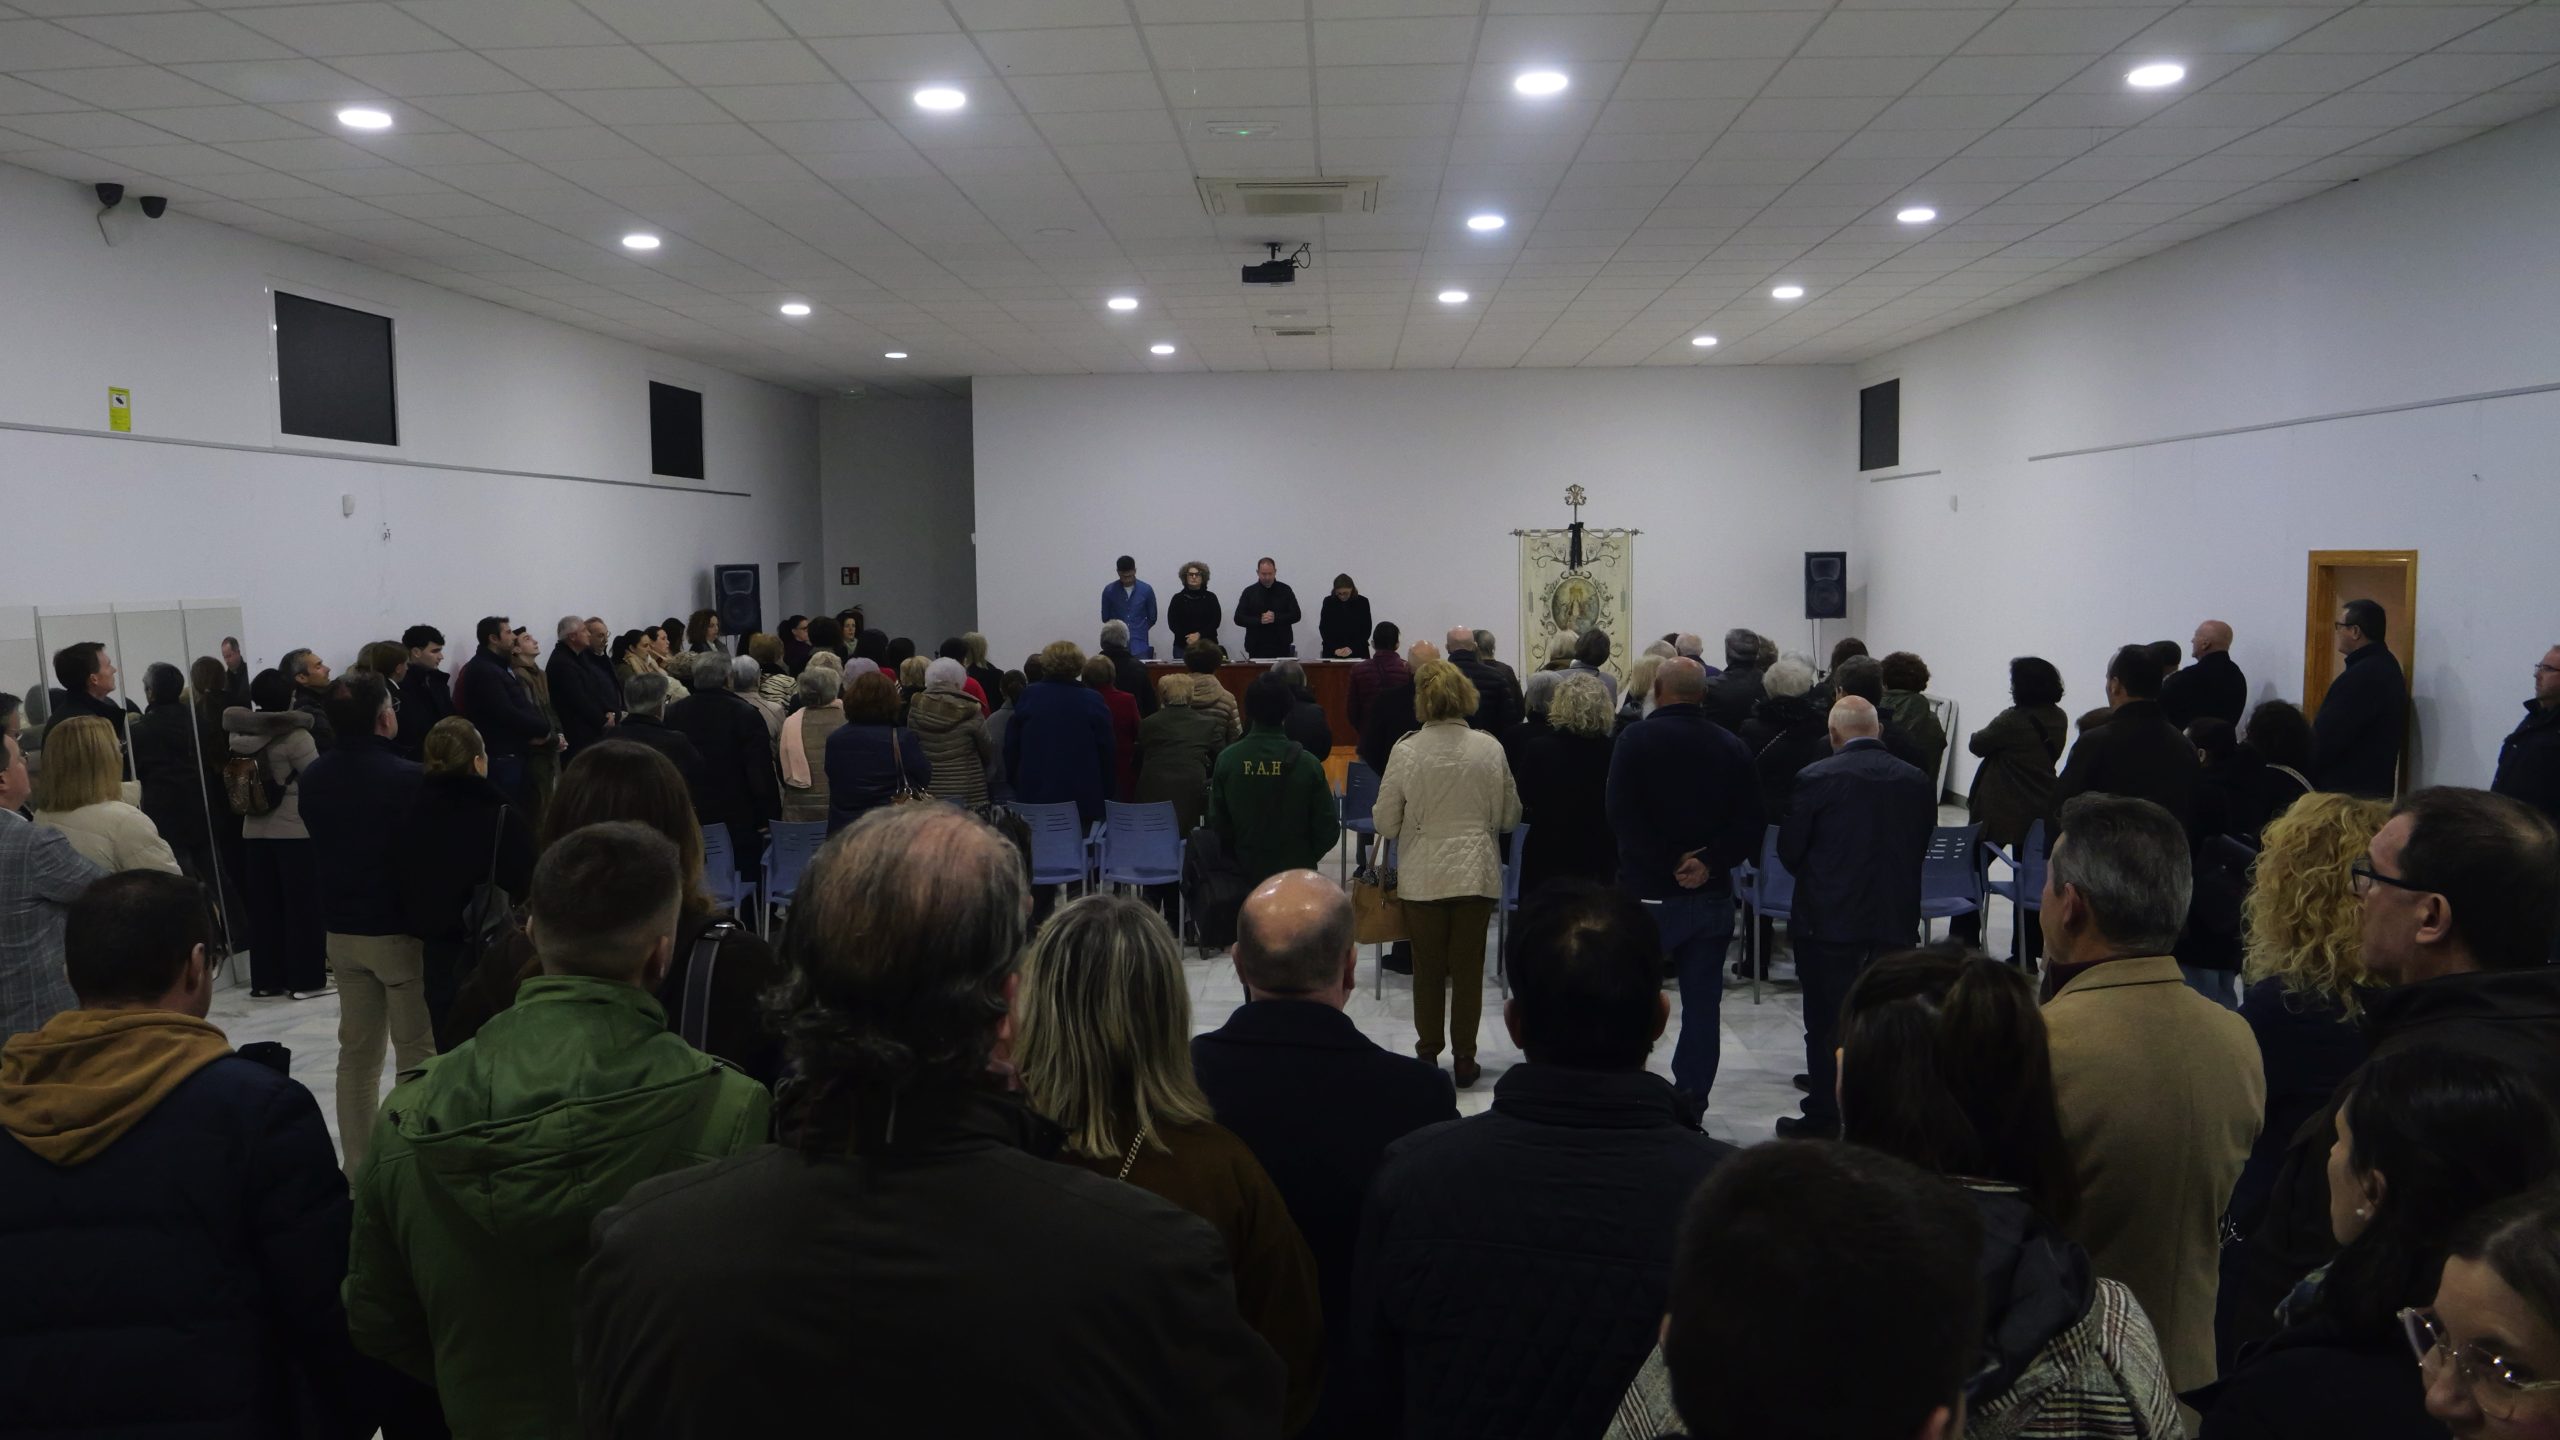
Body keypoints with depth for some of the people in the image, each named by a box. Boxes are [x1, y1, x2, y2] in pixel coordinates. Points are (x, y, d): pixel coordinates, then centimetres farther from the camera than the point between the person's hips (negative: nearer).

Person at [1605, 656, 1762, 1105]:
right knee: (1702, 1003, 10)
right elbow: (1749, 826, -2)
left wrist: (1671, 862, -12)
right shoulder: (1731, 747, 5)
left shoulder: (1636, 740, -7)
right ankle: (1691, 1101, 14)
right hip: (1713, 895, 3)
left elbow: (1623, 816, -17)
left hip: (1648, 894, -3)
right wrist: (1709, 862, -11)